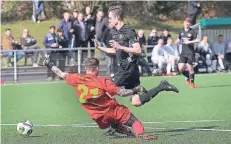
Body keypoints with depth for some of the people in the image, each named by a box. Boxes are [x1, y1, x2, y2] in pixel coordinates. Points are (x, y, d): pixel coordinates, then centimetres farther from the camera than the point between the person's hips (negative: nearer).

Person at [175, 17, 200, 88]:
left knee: (190, 68, -3)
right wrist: (177, 42, 4)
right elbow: (179, 40, 26)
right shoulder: (181, 32, 11)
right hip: (183, 53, 4)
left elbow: (198, 40, -15)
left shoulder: (192, 31, -5)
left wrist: (189, 42, -23)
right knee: (181, 69, -6)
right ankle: (187, 77, 23)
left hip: (190, 52, -4)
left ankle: (192, 82, 15)